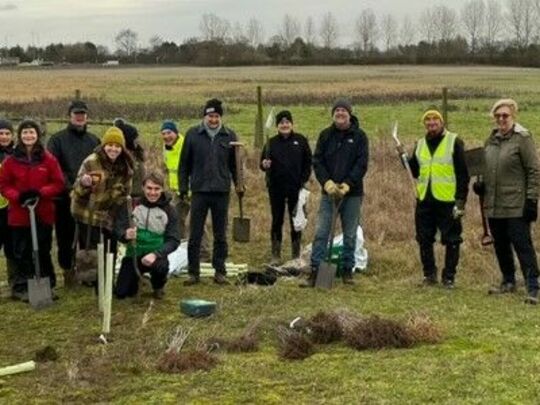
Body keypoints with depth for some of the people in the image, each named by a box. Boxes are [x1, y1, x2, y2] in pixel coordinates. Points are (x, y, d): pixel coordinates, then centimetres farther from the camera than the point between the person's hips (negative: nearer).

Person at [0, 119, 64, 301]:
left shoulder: (49, 159, -1)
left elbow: (58, 184, 0)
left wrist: (40, 193, -16)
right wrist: (18, 196, -17)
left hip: (44, 214, 1)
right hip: (19, 214, 0)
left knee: (43, 251, 9)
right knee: (22, 253, 4)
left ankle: (47, 286, 19)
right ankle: (21, 288, 12)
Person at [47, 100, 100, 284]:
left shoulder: (94, 141, 11)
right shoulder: (57, 139, 1)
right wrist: (69, 187, -18)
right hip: (65, 198, -2)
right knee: (65, 236, 3)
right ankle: (68, 270, 14)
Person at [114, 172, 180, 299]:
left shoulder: (169, 211, -6)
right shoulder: (132, 205, -5)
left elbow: (174, 240, -10)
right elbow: (119, 229, -6)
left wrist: (155, 254, -27)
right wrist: (125, 235, -32)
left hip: (155, 256, -1)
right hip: (133, 254, 2)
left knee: (161, 267, -35)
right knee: (121, 293, -8)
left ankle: (158, 287, 2)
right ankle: (136, 277, 28)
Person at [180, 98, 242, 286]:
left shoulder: (229, 136, 4)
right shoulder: (193, 135, 1)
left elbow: (234, 163, 11)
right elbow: (184, 163, 4)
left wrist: (238, 184, 1)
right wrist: (183, 187, 0)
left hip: (221, 192, 1)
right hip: (199, 191, -1)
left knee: (220, 235, 8)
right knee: (195, 235, 2)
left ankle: (220, 271, 17)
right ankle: (194, 272, 11)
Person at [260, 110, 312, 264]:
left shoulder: (301, 140, 2)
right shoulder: (272, 142, 4)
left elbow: (308, 163, 4)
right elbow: (263, 163, 6)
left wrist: (304, 181, -5)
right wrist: (264, 165, -17)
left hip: (295, 188, -1)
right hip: (276, 188, 1)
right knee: (277, 221, 6)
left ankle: (296, 255, 16)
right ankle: (276, 255, 13)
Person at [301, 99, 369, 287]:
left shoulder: (359, 136, 1)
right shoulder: (325, 135, 6)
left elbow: (362, 164, -6)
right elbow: (317, 161, 2)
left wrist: (347, 185, -17)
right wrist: (327, 182, -14)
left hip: (352, 193, -1)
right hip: (329, 192, 1)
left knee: (350, 235, 6)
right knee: (321, 233, -3)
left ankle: (348, 270, 16)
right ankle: (315, 272, -2)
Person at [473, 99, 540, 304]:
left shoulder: (523, 138, -7)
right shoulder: (491, 140, 13)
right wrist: (481, 184, 7)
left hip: (516, 205, -7)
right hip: (494, 204, 7)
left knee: (522, 245, -7)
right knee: (500, 245, 14)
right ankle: (508, 282, 28)